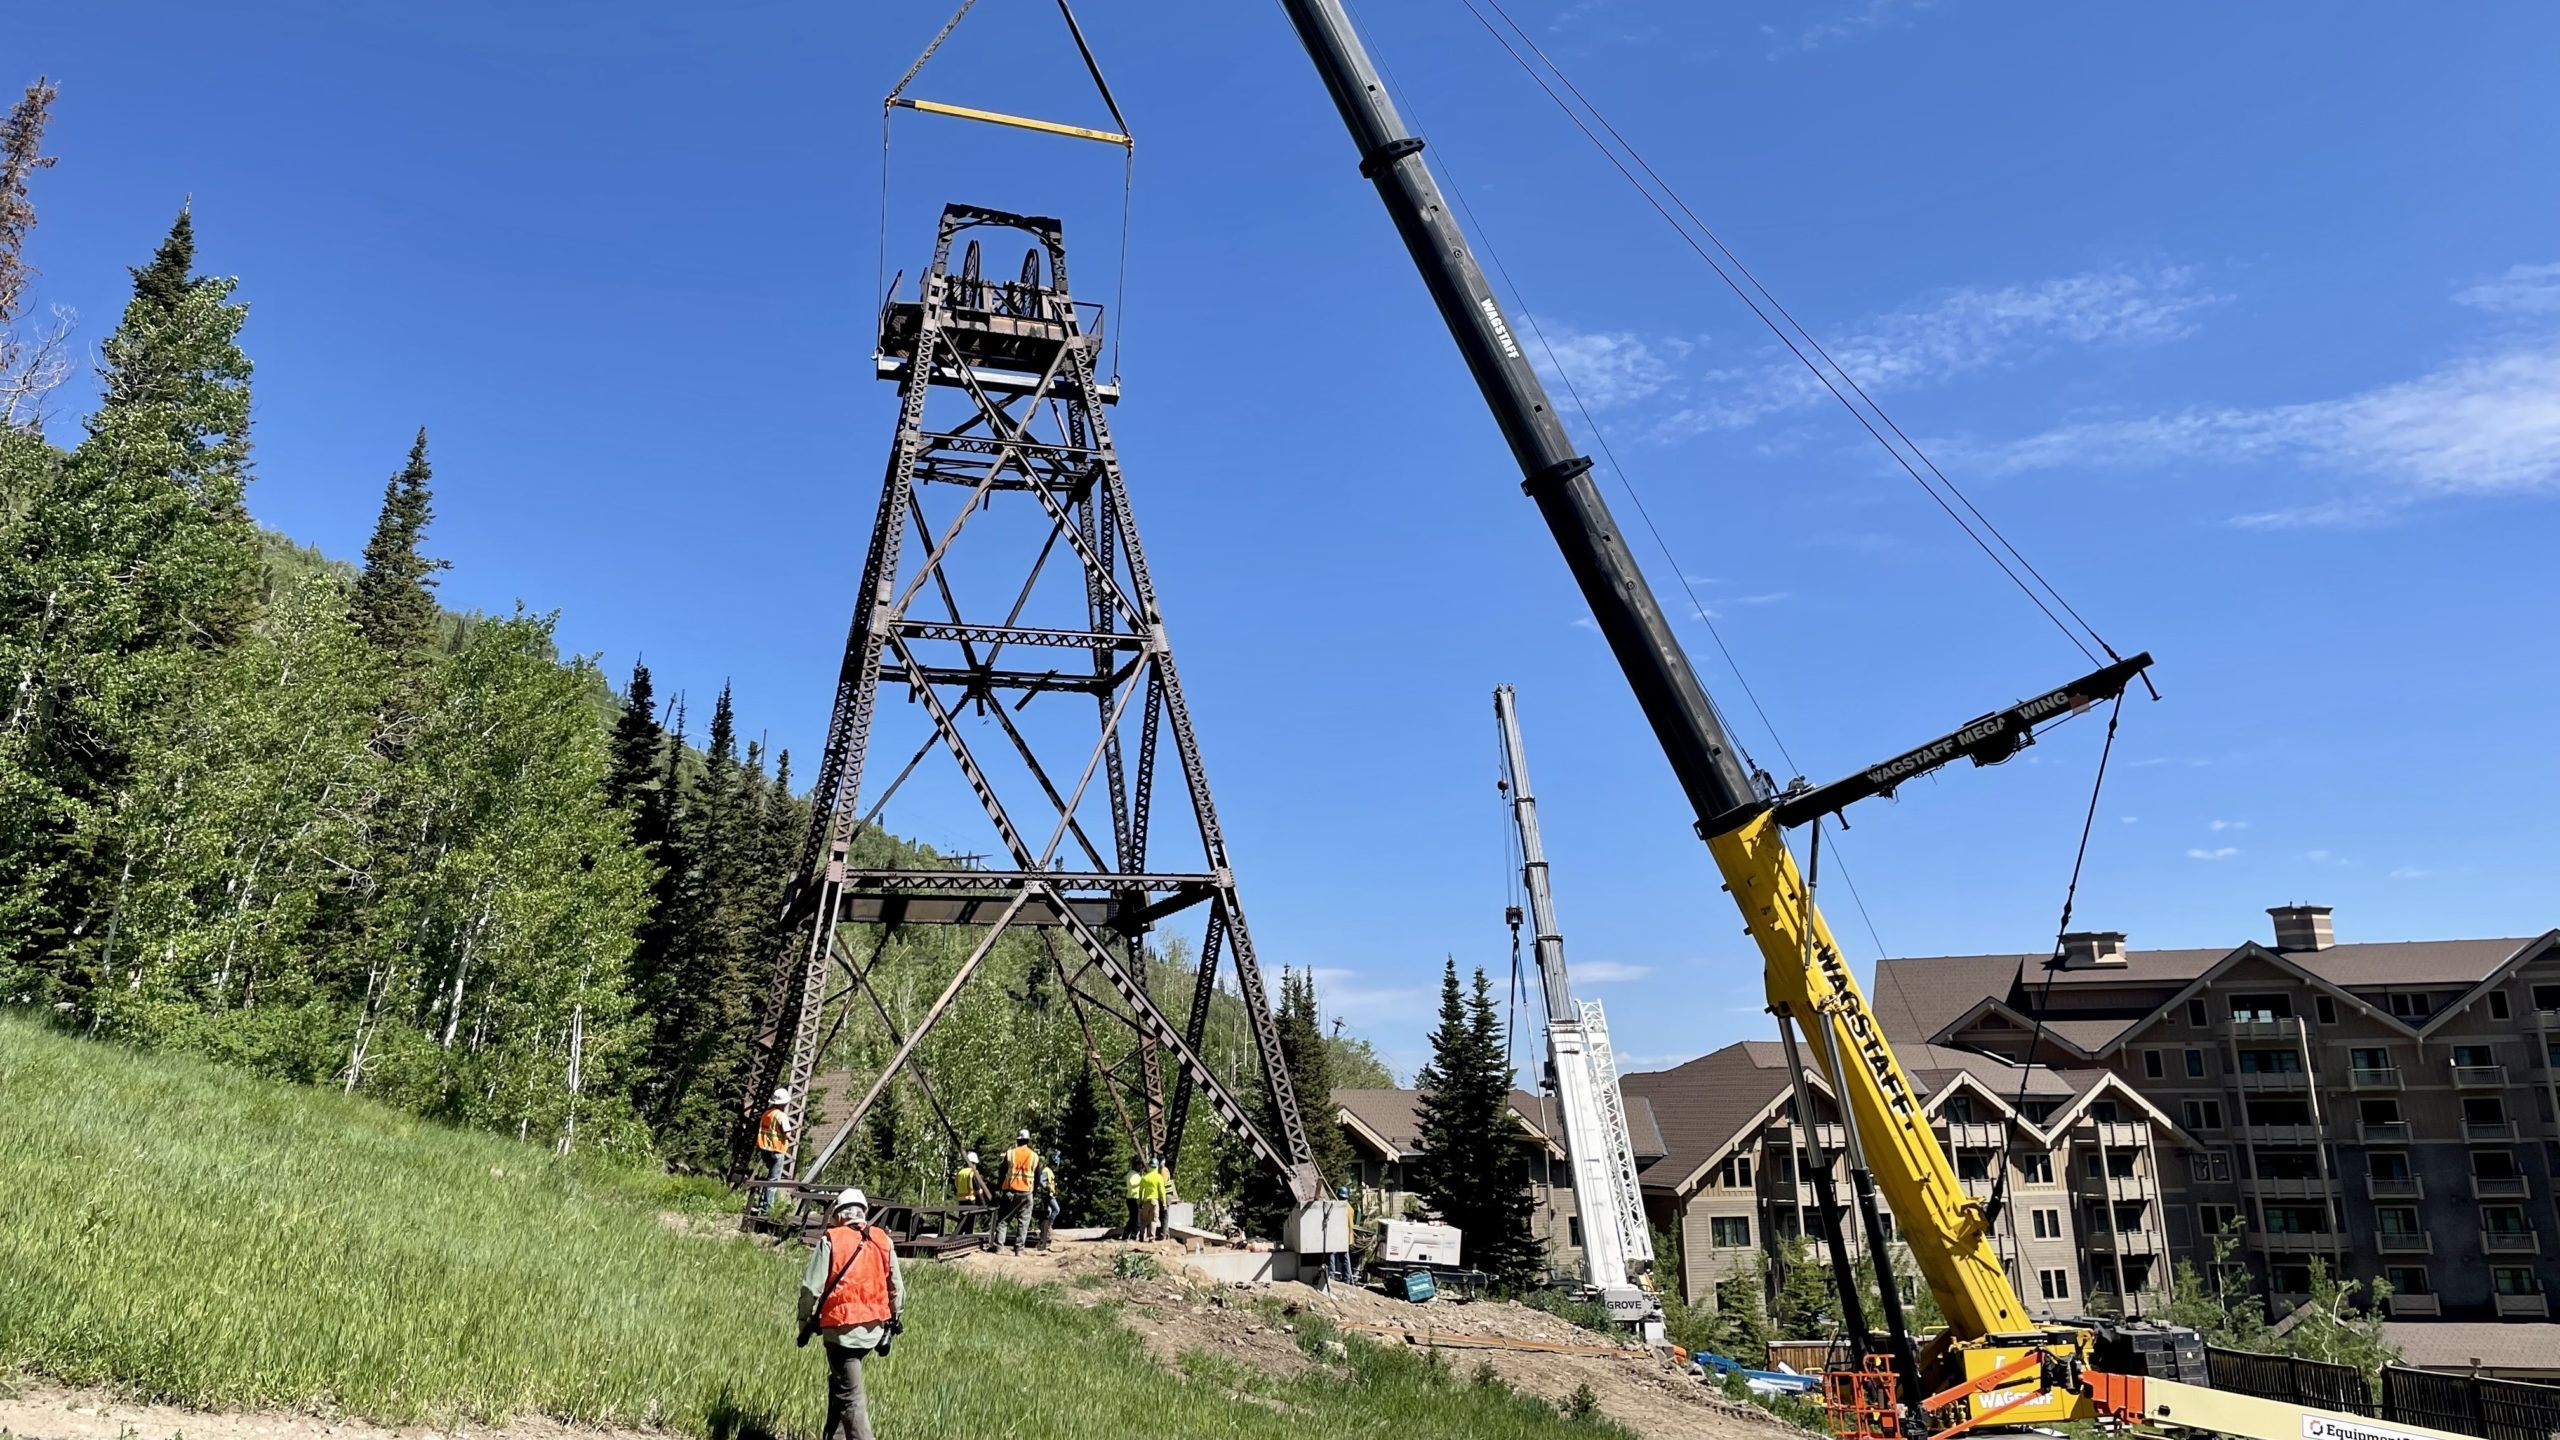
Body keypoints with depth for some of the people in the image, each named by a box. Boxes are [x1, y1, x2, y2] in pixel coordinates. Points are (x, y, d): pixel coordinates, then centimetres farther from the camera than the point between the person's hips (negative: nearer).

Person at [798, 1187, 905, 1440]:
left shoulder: (830, 1240, -7)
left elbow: (811, 1287, -8)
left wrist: (805, 1322, 5)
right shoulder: (882, 1240, 6)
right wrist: (893, 1325, 19)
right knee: (839, 1381, 25)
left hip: (842, 1329, -5)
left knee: (850, 1396, 0)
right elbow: (897, 1287, 9)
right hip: (874, 1328, 5)